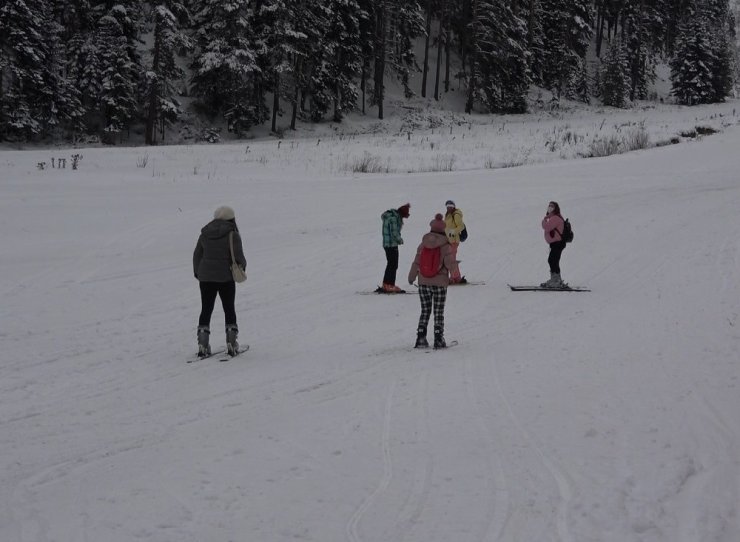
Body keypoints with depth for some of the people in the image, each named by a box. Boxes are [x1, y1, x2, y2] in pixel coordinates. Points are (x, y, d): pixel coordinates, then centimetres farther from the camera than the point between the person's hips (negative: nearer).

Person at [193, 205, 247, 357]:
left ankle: (202, 345, 2)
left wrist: (197, 272, 22)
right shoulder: (232, 235, -10)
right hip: (225, 277, -3)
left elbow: (197, 255, 9)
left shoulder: (205, 234, 4)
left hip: (205, 277, 3)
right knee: (229, 309, 10)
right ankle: (231, 344, 7)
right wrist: (242, 265, 10)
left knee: (206, 310, 8)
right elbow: (238, 256, -13)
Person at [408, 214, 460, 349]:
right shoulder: (446, 246, -9)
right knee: (439, 313, 5)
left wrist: (411, 277, 18)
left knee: (425, 311, 13)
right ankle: (438, 340, 3)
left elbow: (416, 262, 6)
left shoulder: (423, 245, 0)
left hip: (423, 283, 3)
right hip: (440, 283, -3)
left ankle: (421, 338, 9)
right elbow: (451, 263, -13)